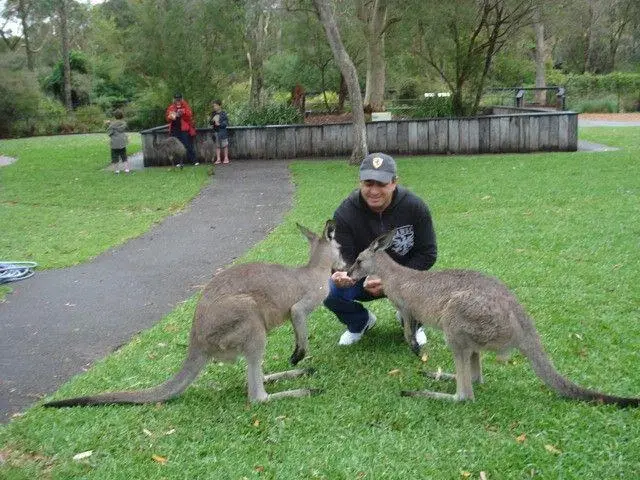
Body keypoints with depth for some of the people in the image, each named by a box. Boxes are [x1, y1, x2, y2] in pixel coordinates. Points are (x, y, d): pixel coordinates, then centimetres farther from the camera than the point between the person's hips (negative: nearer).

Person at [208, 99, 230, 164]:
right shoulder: (213, 114, 6)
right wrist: (211, 121, -11)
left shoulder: (223, 113, -8)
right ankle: (218, 159, 10)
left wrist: (219, 124, -20)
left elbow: (226, 123, -10)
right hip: (216, 131, 4)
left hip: (222, 131, -4)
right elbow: (211, 123, 11)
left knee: (224, 145, 4)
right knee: (217, 146, 7)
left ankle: (226, 158, 13)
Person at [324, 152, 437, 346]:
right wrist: (341, 273, -43)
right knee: (328, 290, -27)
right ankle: (360, 322, 10)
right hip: (363, 278, 1)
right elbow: (343, 256, -17)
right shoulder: (345, 213, -18)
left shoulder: (415, 207, -18)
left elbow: (427, 253, -12)